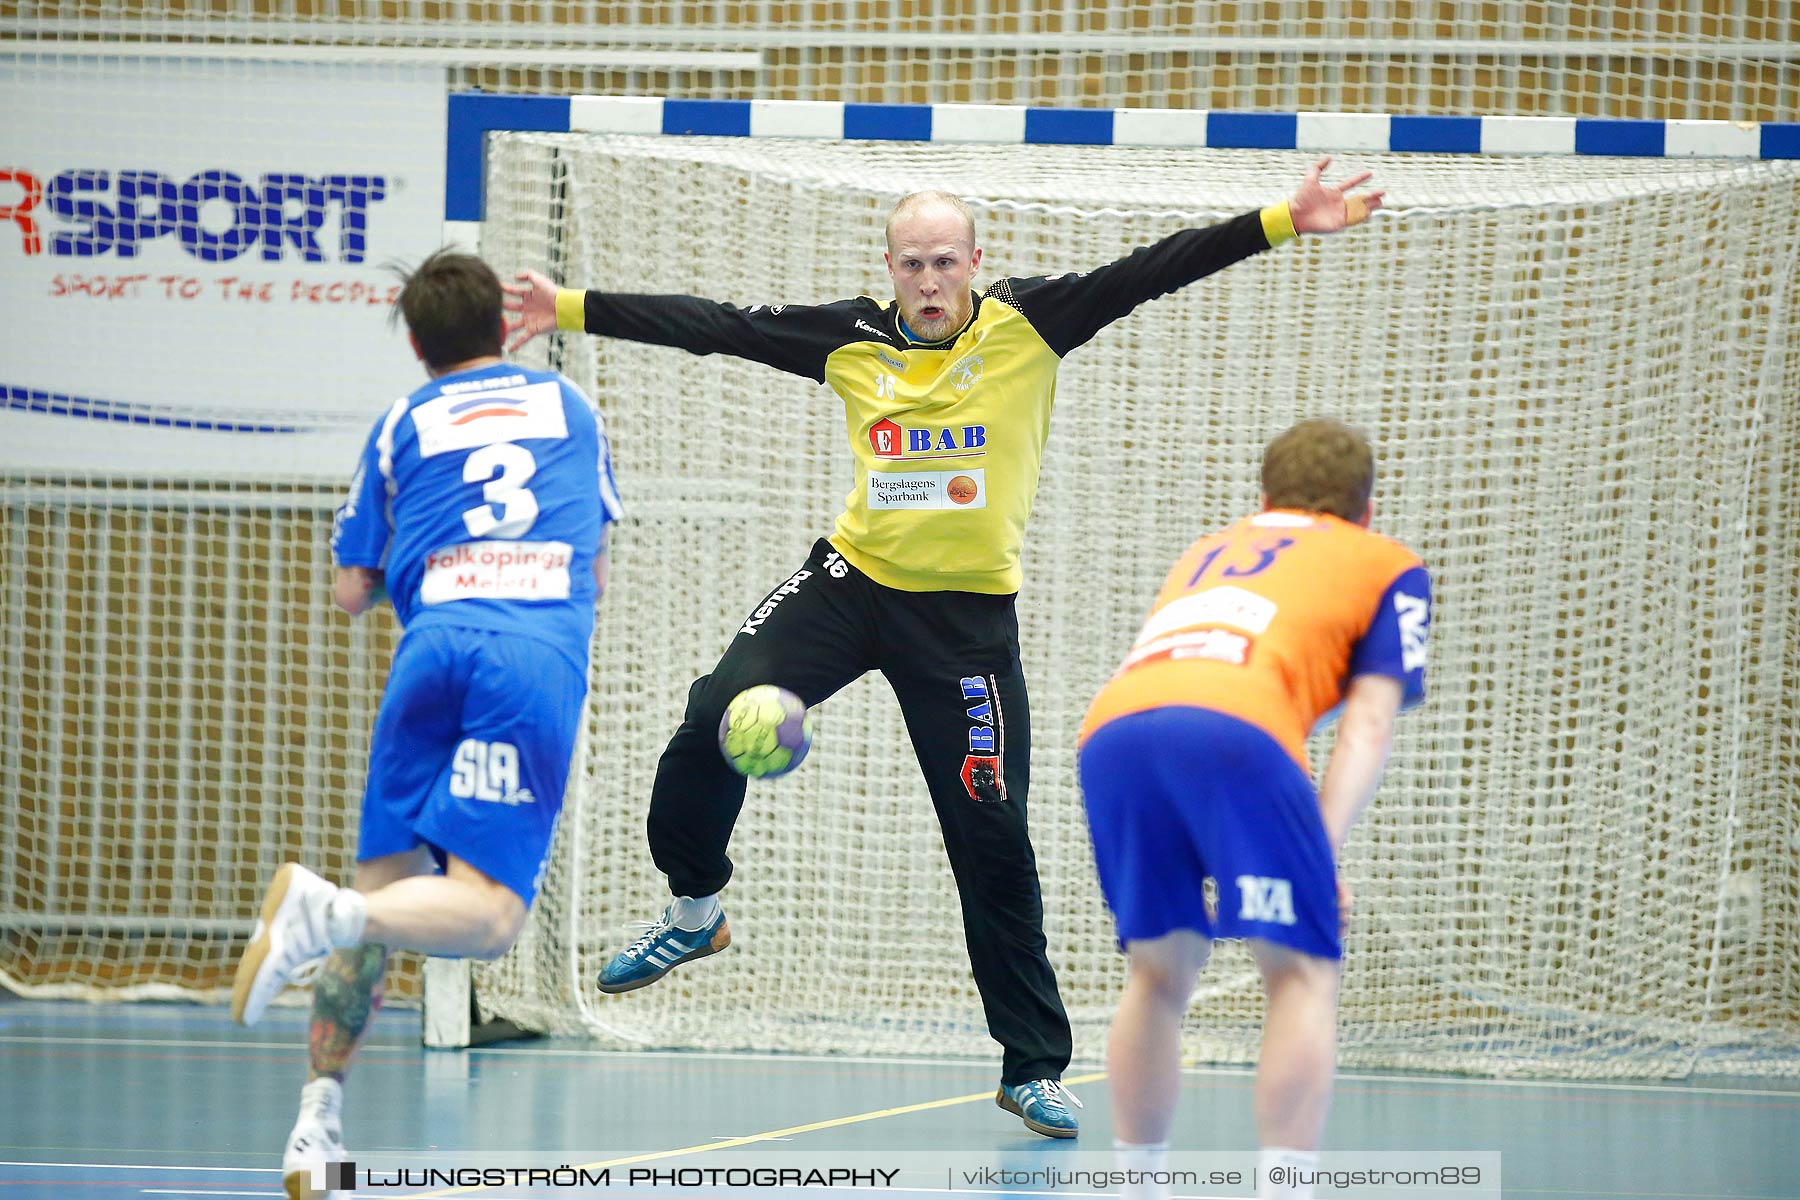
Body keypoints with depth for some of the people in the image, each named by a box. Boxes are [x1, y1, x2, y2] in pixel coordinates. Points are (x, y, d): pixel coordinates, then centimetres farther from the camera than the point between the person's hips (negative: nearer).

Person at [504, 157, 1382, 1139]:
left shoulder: (1024, 328, -7)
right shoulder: (853, 339, -1)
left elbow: (1149, 273, -13)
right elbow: (717, 327, 2)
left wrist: (1284, 223, -21)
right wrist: (573, 311, 0)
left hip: (967, 614, -2)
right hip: (853, 580, 2)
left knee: (994, 839, -2)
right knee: (721, 709, -16)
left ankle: (1033, 1067, 9)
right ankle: (693, 910, 11)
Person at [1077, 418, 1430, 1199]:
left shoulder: (1204, 555, 40)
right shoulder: (1387, 567, 27)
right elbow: (1368, 723, 13)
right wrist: (1322, 849, 3)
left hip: (1112, 729, 5)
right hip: (1235, 729, -5)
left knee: (1159, 971, 20)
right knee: (1302, 972, 4)